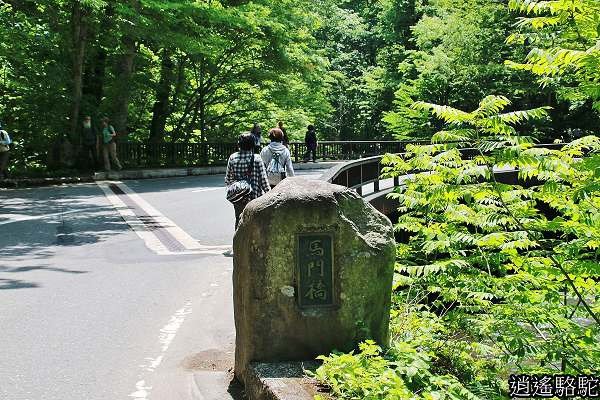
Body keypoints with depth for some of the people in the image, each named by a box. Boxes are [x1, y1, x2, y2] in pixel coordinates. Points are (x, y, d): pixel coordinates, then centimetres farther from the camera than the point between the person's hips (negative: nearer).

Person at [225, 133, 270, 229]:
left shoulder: (232, 158, -3)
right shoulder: (256, 158, -11)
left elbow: (228, 178, 4)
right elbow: (263, 178, -8)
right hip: (254, 196, -3)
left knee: (239, 221, 15)